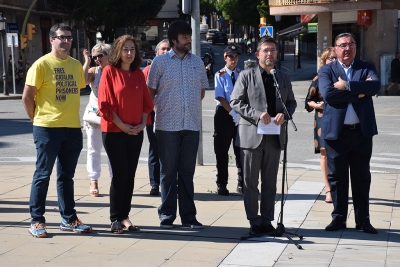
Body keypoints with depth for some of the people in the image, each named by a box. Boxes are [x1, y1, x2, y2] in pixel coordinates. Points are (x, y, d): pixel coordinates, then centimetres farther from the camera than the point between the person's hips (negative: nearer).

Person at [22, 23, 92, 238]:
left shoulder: (76, 65, 11)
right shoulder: (42, 64, -6)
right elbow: (27, 97, -6)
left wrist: (71, 116, 10)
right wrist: (37, 119, -1)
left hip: (73, 129, 5)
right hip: (47, 129, -5)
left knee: (66, 176, 13)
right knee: (42, 175, 0)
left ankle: (69, 219, 20)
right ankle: (36, 221, 8)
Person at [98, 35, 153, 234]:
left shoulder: (138, 74, 9)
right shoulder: (109, 71, -5)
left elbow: (146, 102, 11)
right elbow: (105, 104, -10)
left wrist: (143, 123, -4)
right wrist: (122, 126, -13)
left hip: (136, 133, 5)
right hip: (114, 131, -5)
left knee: (130, 175, 6)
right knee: (120, 174, -5)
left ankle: (124, 217, 15)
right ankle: (115, 219, 5)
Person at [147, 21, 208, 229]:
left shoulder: (197, 62, 9)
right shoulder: (160, 61, -1)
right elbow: (151, 91, 5)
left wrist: (191, 106, 9)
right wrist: (164, 107, 4)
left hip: (192, 124, 3)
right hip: (167, 125, -3)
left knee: (187, 172, 8)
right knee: (168, 172, 4)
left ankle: (188, 215, 14)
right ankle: (167, 215, 11)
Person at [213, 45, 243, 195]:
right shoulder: (220, 75, -2)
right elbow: (220, 97, -9)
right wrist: (233, 113, -16)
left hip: (240, 115, 3)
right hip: (224, 114, -3)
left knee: (240, 150, 6)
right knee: (222, 151, 3)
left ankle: (241, 184, 15)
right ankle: (221, 185, 12)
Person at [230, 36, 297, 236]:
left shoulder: (283, 77, 13)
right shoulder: (246, 76, 0)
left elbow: (291, 102, 16)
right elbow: (235, 102, -5)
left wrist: (285, 114, -7)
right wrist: (257, 114, -17)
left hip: (274, 136, 4)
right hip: (251, 135, -3)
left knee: (270, 182, 9)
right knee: (250, 182, 2)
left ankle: (267, 221, 18)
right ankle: (254, 221, 11)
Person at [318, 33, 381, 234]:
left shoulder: (366, 67, 7)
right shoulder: (326, 70, 3)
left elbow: (375, 86, -14)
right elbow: (328, 94, -16)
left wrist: (346, 85, -17)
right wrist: (358, 93, -16)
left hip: (362, 131, 1)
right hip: (336, 132, -1)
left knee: (362, 177, 8)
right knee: (337, 177, 6)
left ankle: (363, 219, 16)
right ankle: (339, 218, 17)